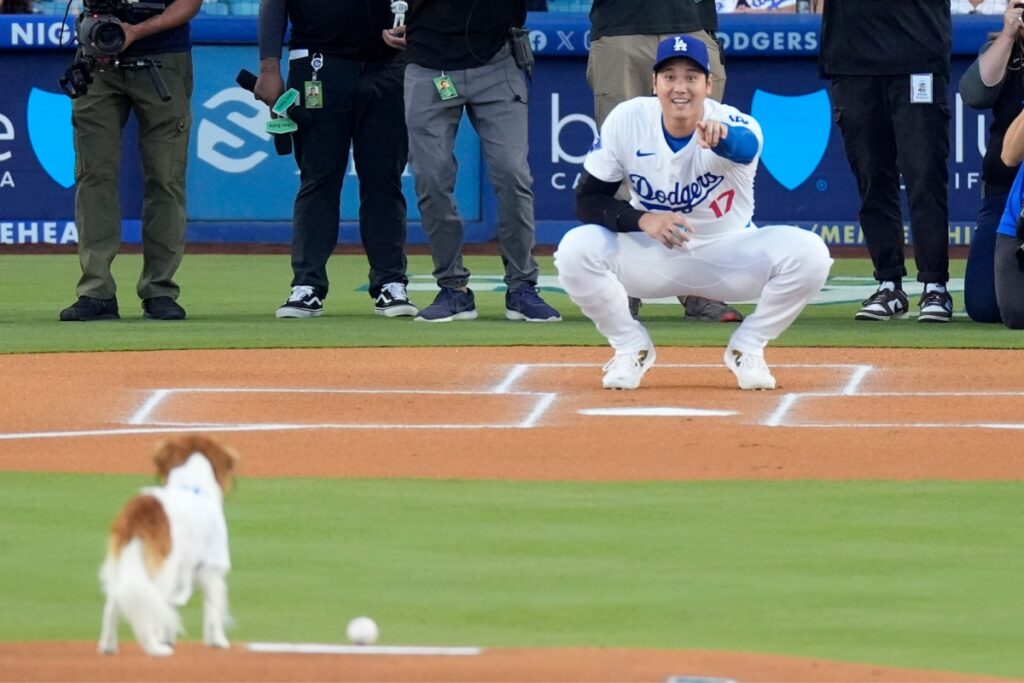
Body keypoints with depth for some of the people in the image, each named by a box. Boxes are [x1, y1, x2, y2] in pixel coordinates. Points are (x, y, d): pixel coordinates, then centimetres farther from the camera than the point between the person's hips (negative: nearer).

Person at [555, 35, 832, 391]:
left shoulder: (734, 124, -22)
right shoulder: (626, 121, -15)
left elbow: (746, 147, -48)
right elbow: (588, 200, -11)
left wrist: (722, 137, -73)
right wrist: (642, 219, -30)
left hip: (729, 257, -1)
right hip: (650, 256, 1)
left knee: (808, 253, -27)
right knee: (576, 250, -28)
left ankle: (746, 348, -1)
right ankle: (632, 347, -1)